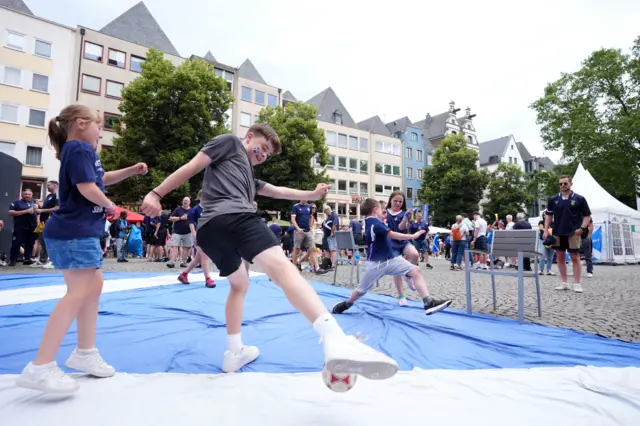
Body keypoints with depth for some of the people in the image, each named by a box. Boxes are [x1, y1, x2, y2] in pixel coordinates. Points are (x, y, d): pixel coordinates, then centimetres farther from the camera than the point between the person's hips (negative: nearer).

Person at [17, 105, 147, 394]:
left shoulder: (76, 150, 20)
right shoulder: (80, 149, -12)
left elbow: (102, 179, 32)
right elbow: (88, 188, -24)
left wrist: (132, 171, 21)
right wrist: (109, 205, -6)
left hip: (80, 232, 11)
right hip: (74, 232, -11)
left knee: (94, 285, 14)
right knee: (78, 293, -14)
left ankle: (85, 353, 24)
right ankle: (40, 368, -11)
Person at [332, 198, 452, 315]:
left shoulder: (373, 222, 11)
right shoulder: (373, 222, -18)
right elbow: (393, 235, -26)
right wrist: (413, 236, -23)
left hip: (392, 259, 8)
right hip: (376, 264, -8)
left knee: (416, 271, -11)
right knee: (361, 290, 8)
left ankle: (428, 303, -17)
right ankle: (346, 304, 35)